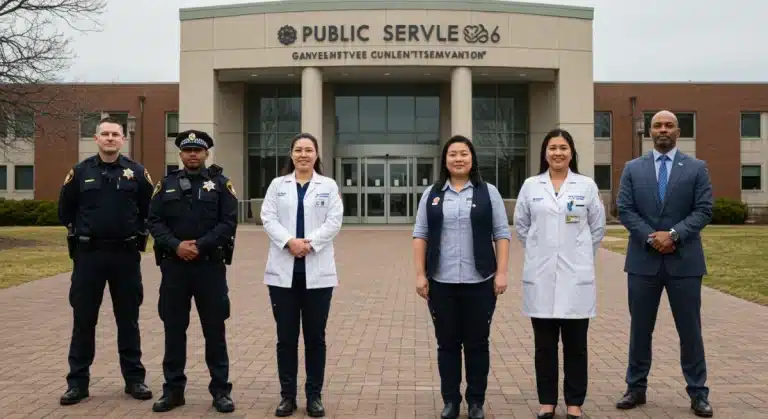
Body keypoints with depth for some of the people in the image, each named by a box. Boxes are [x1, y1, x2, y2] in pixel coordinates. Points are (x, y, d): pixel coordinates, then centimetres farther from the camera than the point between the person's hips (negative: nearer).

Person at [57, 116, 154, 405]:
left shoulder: (136, 172, 1)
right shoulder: (80, 172, 3)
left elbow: (150, 211, 9)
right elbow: (65, 211, 12)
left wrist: (136, 232, 3)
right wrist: (85, 230, 9)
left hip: (126, 255, 0)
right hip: (88, 254, 1)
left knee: (128, 319, 8)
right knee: (83, 320, 6)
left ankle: (134, 379, 18)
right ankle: (77, 382, 16)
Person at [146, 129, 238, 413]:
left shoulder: (220, 183, 3)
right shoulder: (167, 184, 10)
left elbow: (228, 222, -6)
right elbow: (154, 222, 3)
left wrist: (200, 245, -15)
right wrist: (176, 245, -13)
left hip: (210, 265, -2)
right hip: (174, 265, 2)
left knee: (214, 329, 3)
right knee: (174, 329, 8)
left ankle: (220, 390, 12)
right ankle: (173, 389, 19)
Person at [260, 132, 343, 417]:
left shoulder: (329, 186, 7)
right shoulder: (277, 185, 10)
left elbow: (334, 222, -3)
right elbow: (268, 219, -1)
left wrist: (310, 244, -16)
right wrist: (289, 241, -16)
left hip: (317, 271, -1)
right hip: (283, 271, 1)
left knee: (315, 337, 5)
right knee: (286, 337, 6)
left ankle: (314, 396, 15)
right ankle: (287, 395, 16)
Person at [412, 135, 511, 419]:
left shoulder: (488, 192, 4)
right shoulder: (431, 194, 7)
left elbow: (501, 234, 2)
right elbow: (420, 235, 6)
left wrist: (501, 272, -6)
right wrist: (420, 274, -1)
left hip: (479, 281, -1)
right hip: (441, 282, 1)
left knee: (477, 343, 7)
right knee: (447, 343, 8)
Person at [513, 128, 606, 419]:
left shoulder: (587, 185, 2)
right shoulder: (531, 186, 3)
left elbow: (597, 227, 9)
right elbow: (521, 225, 12)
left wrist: (581, 255, 11)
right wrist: (539, 252, 11)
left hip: (576, 275, 0)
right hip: (540, 275, 1)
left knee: (575, 344, 6)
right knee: (544, 344, 7)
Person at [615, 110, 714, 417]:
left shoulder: (697, 168, 4)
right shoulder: (633, 169, 7)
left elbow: (704, 211, -3)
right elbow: (624, 210, 0)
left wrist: (674, 234, -16)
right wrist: (651, 237, -13)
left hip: (684, 260, -1)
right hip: (643, 260, 1)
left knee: (690, 329, 5)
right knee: (640, 328, 9)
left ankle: (698, 393, 16)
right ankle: (636, 388, 20)